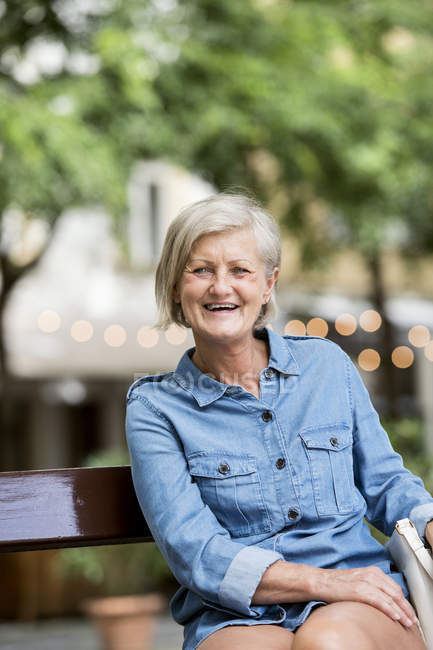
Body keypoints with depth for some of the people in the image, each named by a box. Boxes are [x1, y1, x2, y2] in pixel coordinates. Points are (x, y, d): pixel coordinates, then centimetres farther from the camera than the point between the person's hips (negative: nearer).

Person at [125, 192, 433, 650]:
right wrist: (325, 582, -18)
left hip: (360, 595, 2)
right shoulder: (155, 408, 4)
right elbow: (193, 553, -6)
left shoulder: (327, 365, 12)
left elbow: (385, 484, 18)